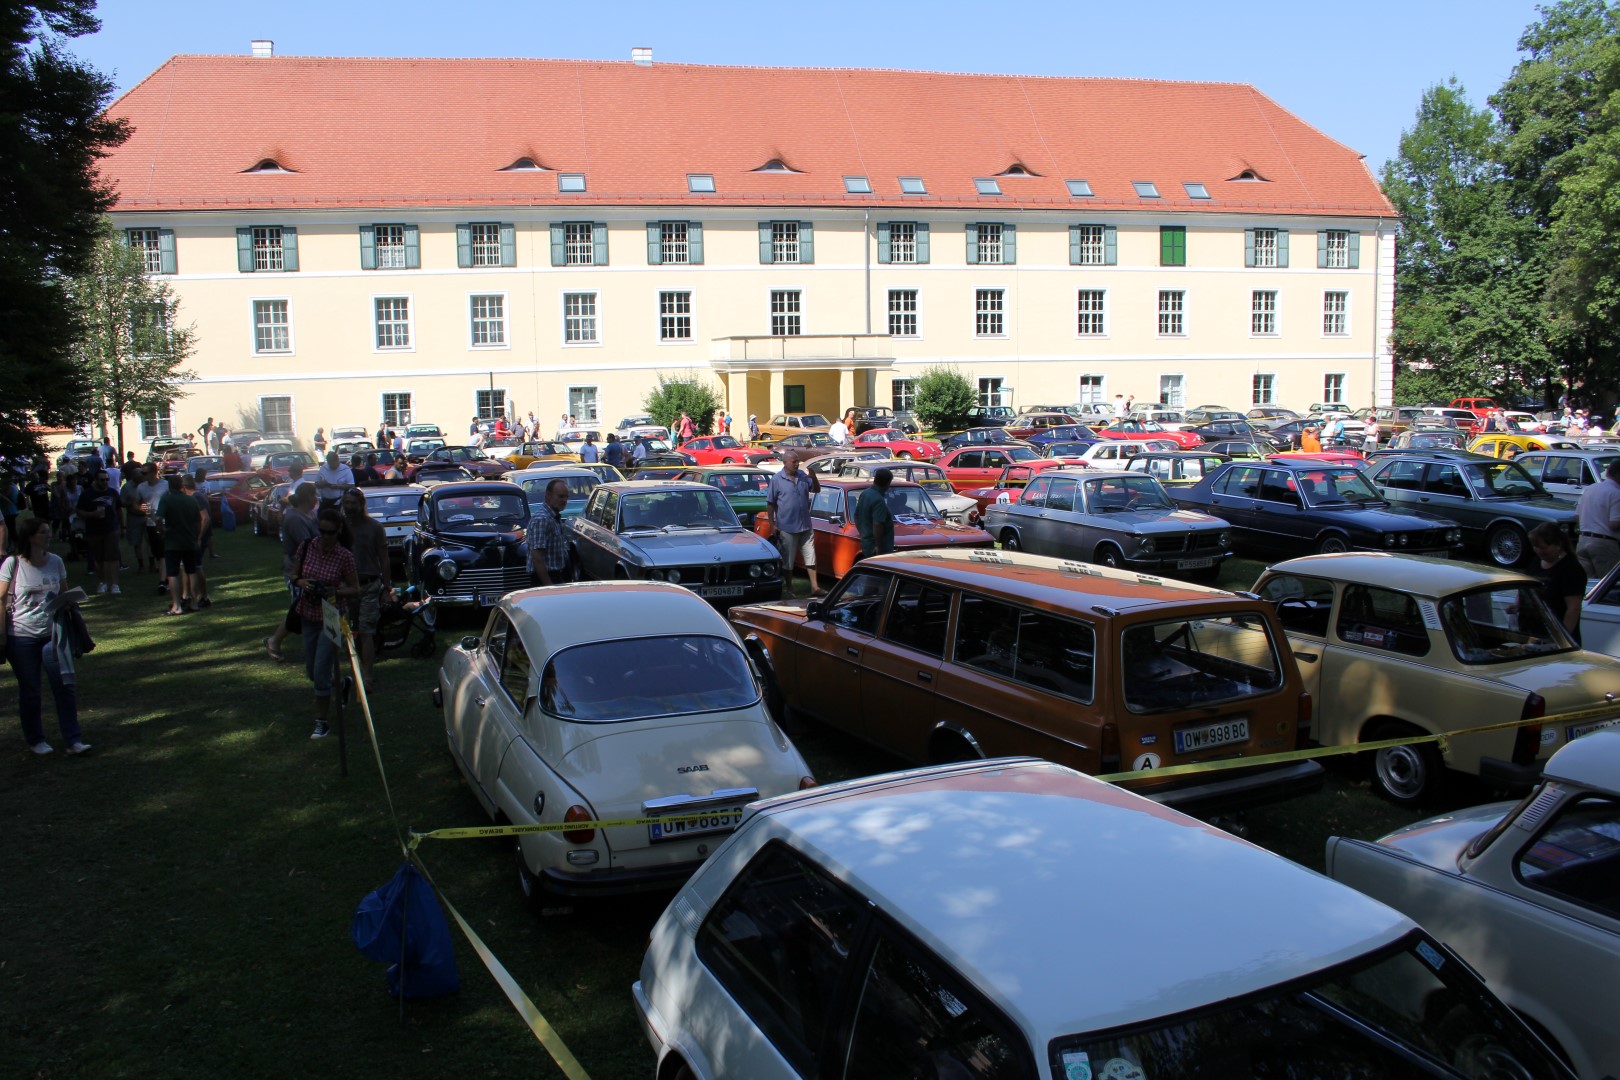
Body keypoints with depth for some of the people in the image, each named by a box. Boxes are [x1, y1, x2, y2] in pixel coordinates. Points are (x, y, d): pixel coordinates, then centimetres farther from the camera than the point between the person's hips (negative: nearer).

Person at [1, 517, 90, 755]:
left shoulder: (56, 561, 2)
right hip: (22, 637, -3)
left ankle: (73, 740, 2)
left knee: (64, 686, -2)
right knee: (29, 690, 8)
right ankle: (35, 739, 23)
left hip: (52, 634, 3)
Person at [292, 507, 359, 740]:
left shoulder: (344, 556, -14)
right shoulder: (306, 548, -5)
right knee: (311, 671, 15)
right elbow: (294, 575, 8)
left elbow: (355, 590, -7)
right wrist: (301, 582, -14)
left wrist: (335, 592, -26)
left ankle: (321, 722, 6)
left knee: (321, 672, -7)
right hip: (308, 616, 5)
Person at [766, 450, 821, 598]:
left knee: (810, 557, 6)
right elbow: (770, 504, -5)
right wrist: (772, 525, -9)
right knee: (787, 560, 6)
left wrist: (813, 476, -7)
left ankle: (814, 587, 10)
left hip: (805, 526, 5)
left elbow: (816, 490, 12)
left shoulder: (803, 476, 6)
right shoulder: (776, 480, -7)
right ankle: (788, 589, 16)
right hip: (787, 528, -5)